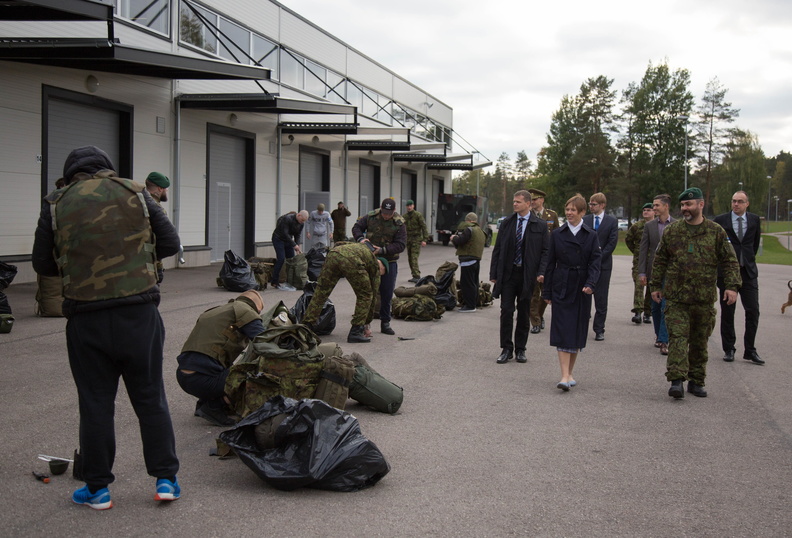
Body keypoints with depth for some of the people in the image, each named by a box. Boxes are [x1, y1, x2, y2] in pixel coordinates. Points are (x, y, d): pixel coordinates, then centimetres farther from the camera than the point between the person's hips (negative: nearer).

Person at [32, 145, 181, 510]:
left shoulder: (56, 205, 2)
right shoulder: (135, 194, 3)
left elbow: (43, 264, 5)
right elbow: (170, 243, 5)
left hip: (85, 318, 0)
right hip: (138, 312, 1)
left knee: (95, 404, 9)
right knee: (150, 398, 11)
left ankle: (98, 488, 17)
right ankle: (166, 479, 16)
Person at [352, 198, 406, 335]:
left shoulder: (399, 223, -11)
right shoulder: (371, 217, -5)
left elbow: (400, 245, -16)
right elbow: (357, 227, 5)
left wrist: (382, 250, -26)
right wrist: (360, 238, -16)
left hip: (389, 261, -1)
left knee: (387, 293, 3)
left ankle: (385, 323, 15)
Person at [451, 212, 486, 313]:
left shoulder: (469, 229, -11)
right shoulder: (481, 231, 18)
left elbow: (459, 241, -19)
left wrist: (454, 238, 4)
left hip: (468, 259, -10)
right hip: (477, 259, 10)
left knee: (467, 283, -6)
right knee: (474, 283, 15)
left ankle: (469, 305, -6)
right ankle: (474, 303, 21)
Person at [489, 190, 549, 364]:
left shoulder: (540, 226, 0)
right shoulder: (506, 224, 7)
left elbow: (545, 251, 0)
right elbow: (497, 250, 8)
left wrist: (541, 273, -13)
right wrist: (494, 273, 2)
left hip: (527, 275, -1)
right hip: (508, 274, 1)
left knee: (524, 314, 7)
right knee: (506, 312, -2)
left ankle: (520, 350, 18)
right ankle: (506, 349, 6)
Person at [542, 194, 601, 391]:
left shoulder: (591, 236, 3)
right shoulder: (557, 235, 5)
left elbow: (595, 262, -4)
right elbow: (550, 264, 6)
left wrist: (590, 284, -21)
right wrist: (547, 292, 4)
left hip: (582, 289, 1)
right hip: (561, 288, -1)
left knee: (577, 331, 7)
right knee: (563, 331, -9)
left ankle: (569, 373, 20)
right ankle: (565, 376, -12)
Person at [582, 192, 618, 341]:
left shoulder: (612, 221, 2)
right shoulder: (584, 220, 8)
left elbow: (612, 242, -4)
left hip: (603, 264, -1)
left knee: (601, 299, 1)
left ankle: (599, 330, 8)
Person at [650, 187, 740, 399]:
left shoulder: (716, 232, 3)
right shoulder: (671, 231, 6)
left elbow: (730, 261, 4)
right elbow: (660, 260, 12)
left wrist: (731, 286, -7)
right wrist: (655, 286, 10)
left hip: (704, 299, 1)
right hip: (676, 298, 0)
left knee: (700, 341, 9)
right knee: (678, 337, -10)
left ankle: (696, 381, 19)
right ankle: (676, 380, -14)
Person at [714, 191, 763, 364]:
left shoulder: (754, 220, 5)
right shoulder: (721, 220, -1)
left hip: (748, 272, 2)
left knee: (753, 311, -3)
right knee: (727, 312, 4)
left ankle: (750, 350, 5)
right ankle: (729, 349, 14)